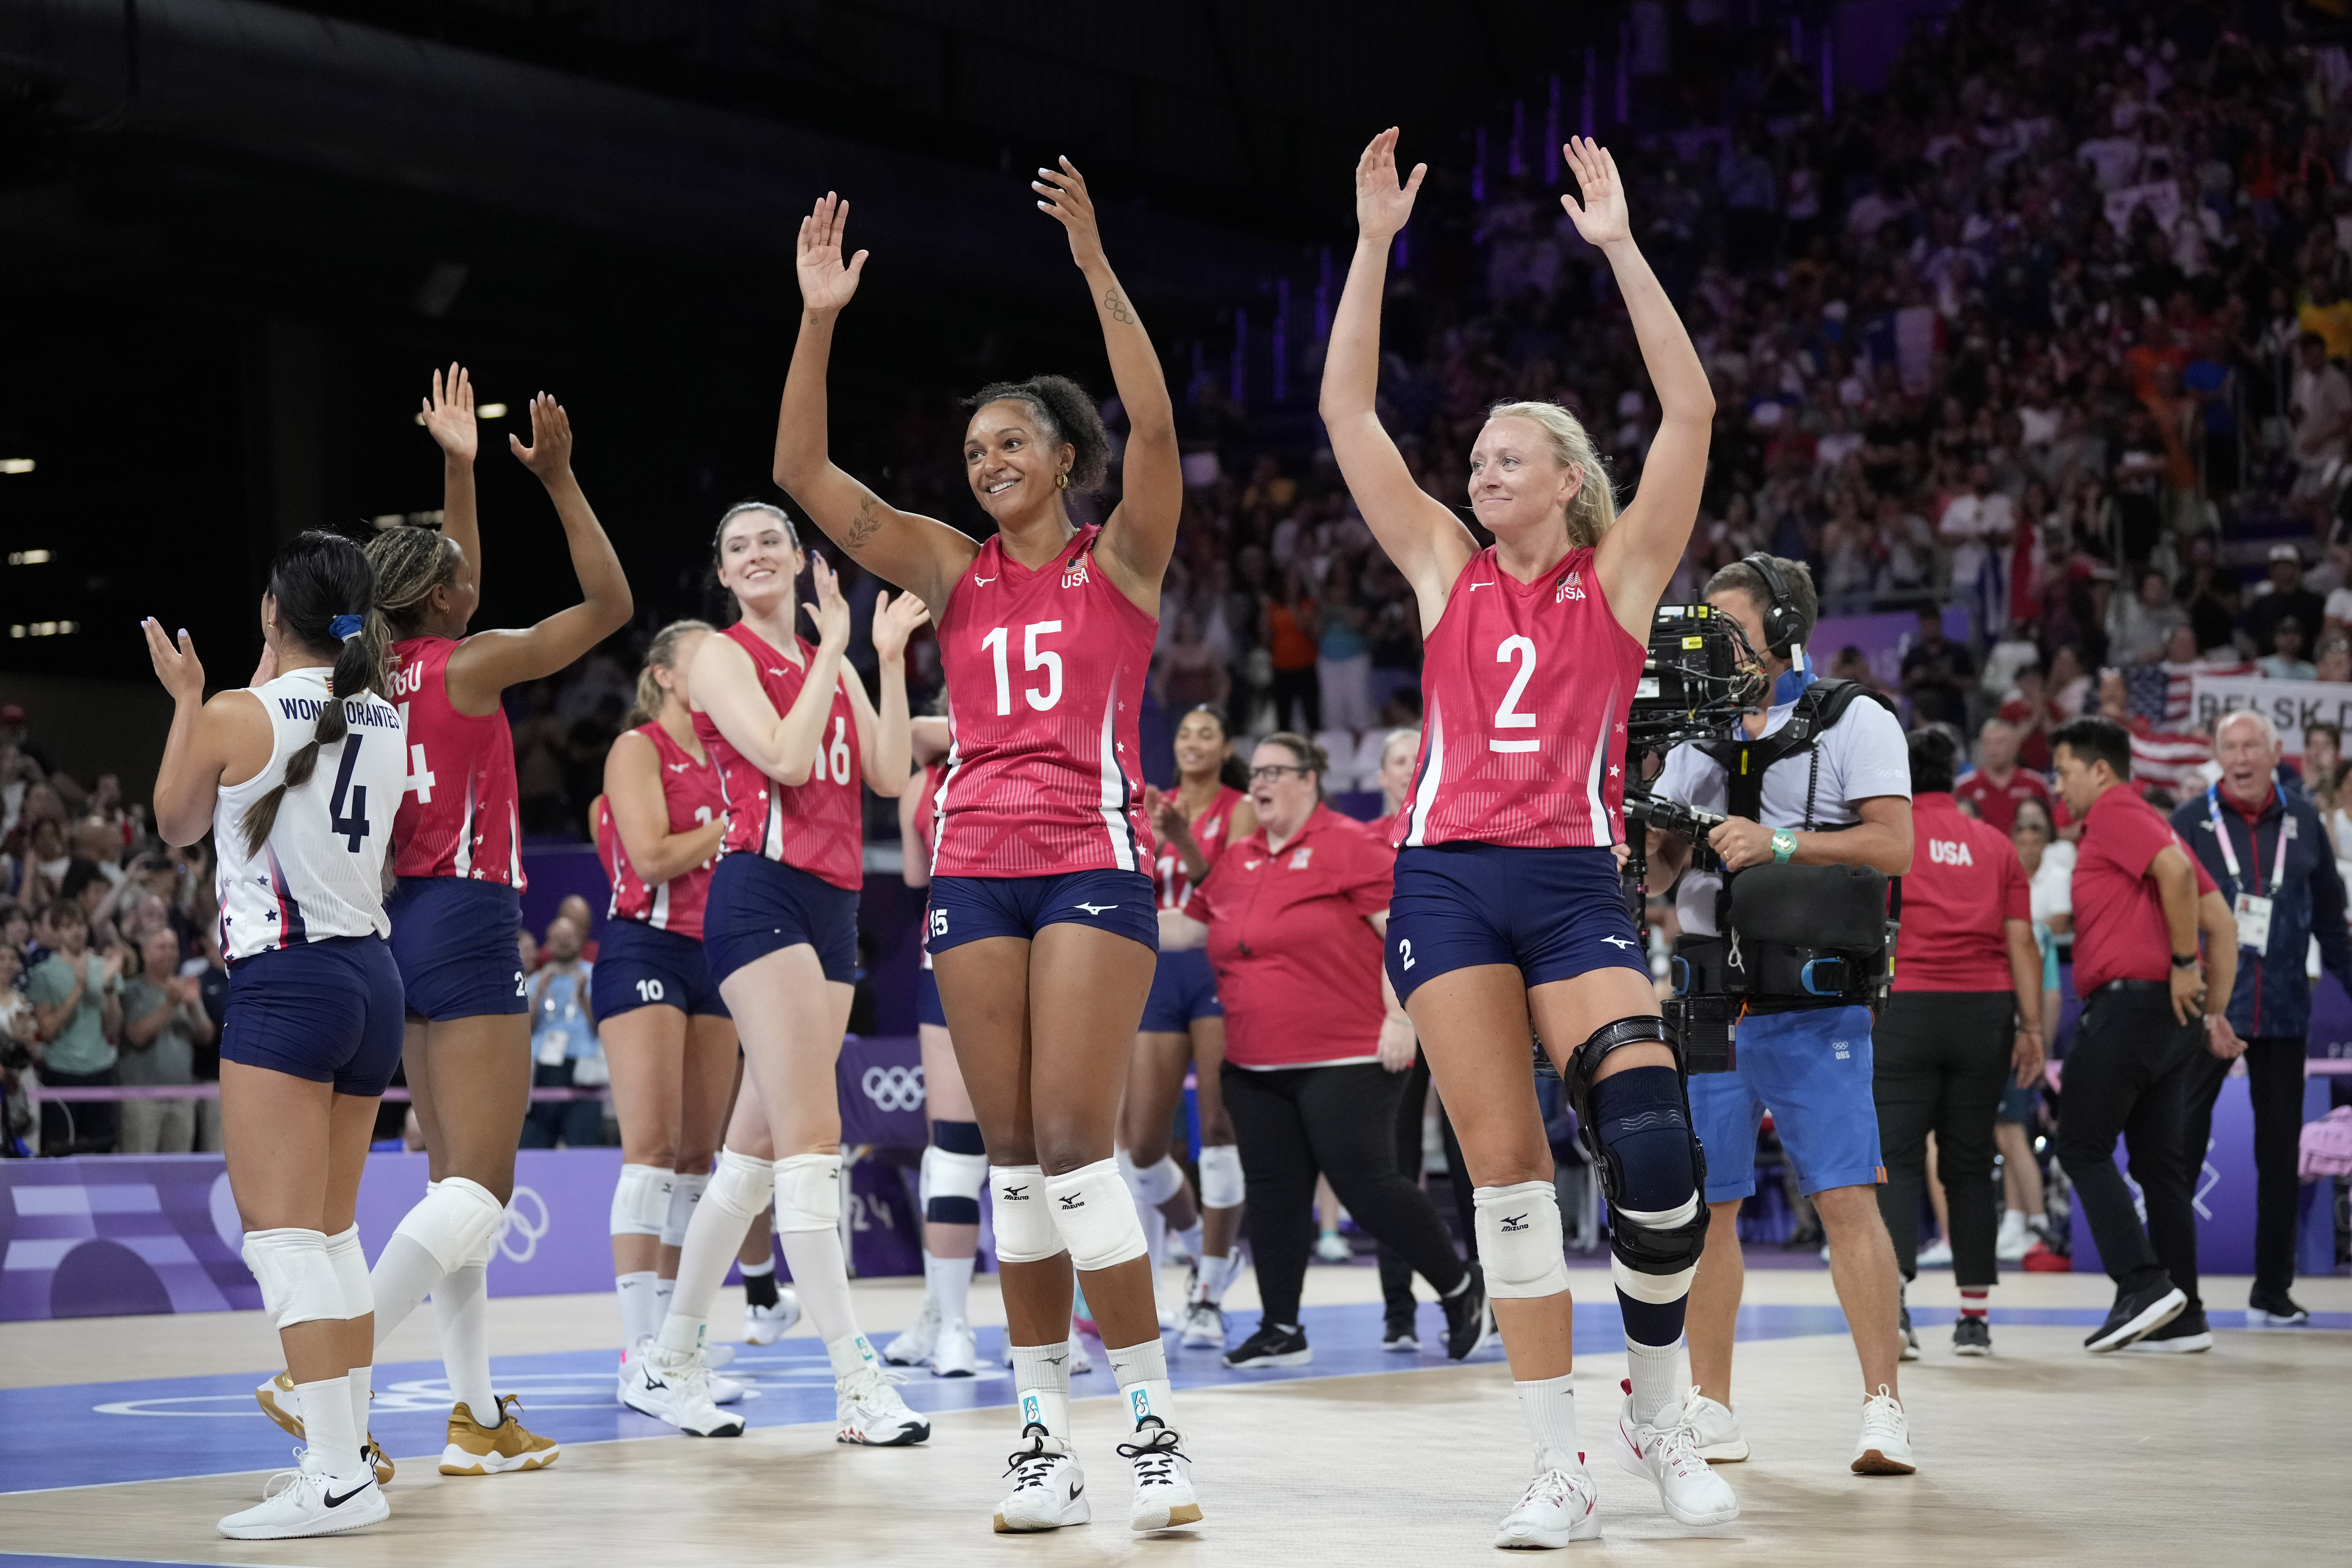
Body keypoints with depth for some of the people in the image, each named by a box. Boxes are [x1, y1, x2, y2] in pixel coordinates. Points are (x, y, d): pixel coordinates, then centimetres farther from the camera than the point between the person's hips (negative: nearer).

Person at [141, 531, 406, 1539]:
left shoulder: (237, 718, -10)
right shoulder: (385, 721, 7)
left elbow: (177, 823, 9)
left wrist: (184, 700, 20)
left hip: (285, 983, -7)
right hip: (371, 974, 7)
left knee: (283, 1234, -9)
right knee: (332, 1233, 17)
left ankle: (336, 1477, -15)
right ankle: (352, 1446, 21)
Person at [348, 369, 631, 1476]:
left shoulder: (388, 668, 9)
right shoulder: (467, 666, -10)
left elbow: (449, 594, 30)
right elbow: (610, 604, -4)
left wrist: (460, 470, 30)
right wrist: (558, 478, -2)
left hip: (403, 926, 9)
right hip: (466, 925, -9)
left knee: (457, 1183, 10)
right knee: (480, 1187, -10)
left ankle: (475, 1415, 9)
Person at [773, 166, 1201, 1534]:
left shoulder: (1119, 558, 3)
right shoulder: (955, 570, 12)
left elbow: (1154, 429, -15)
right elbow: (803, 472, 5)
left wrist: (1097, 269, -19)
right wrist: (820, 317, -4)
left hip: (1094, 861, -4)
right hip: (977, 866, 4)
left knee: (1074, 1142, -13)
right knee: (1014, 1155, 1)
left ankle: (1158, 1426, -8)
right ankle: (1046, 1433, 4)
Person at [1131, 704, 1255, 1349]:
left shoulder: (1240, 810, 0)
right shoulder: (1156, 806, 13)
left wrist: (1183, 838, -27)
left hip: (1218, 967, -5)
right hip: (1161, 970, 5)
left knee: (1220, 1128, -11)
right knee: (1141, 1142, 1)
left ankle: (1209, 1296, -8)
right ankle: (1206, 1246, 27)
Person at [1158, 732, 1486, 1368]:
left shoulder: (1349, 845, -7)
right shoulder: (1236, 862, 15)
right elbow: (1185, 928, 23)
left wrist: (1399, 1018, -15)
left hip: (1345, 1060, -7)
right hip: (1255, 1068, 7)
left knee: (1367, 1186, -9)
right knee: (1274, 1192, 7)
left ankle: (1460, 1289, 10)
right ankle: (1282, 1331, 15)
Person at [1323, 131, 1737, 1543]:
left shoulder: (1620, 575, 8)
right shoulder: (1447, 568, 14)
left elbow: (1692, 413, -3)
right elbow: (1349, 411, 9)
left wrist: (1620, 245, -5)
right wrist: (1377, 243, 3)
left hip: (1576, 882, -2)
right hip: (1449, 878, 2)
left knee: (1653, 1144, -17)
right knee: (1506, 1165, -5)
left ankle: (1661, 1415, 3)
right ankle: (1561, 1466, -2)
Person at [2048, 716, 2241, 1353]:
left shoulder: (2114, 812, -4)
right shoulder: (2149, 824, 23)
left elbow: (2178, 870, -23)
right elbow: (2222, 923, 20)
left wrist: (2183, 964, -18)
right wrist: (2216, 1011, 16)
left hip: (2128, 1000, -9)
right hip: (2170, 1014, 9)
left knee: (2083, 1148, -5)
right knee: (2160, 1162, 9)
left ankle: (2143, 1283, -15)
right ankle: (2183, 1316, 8)